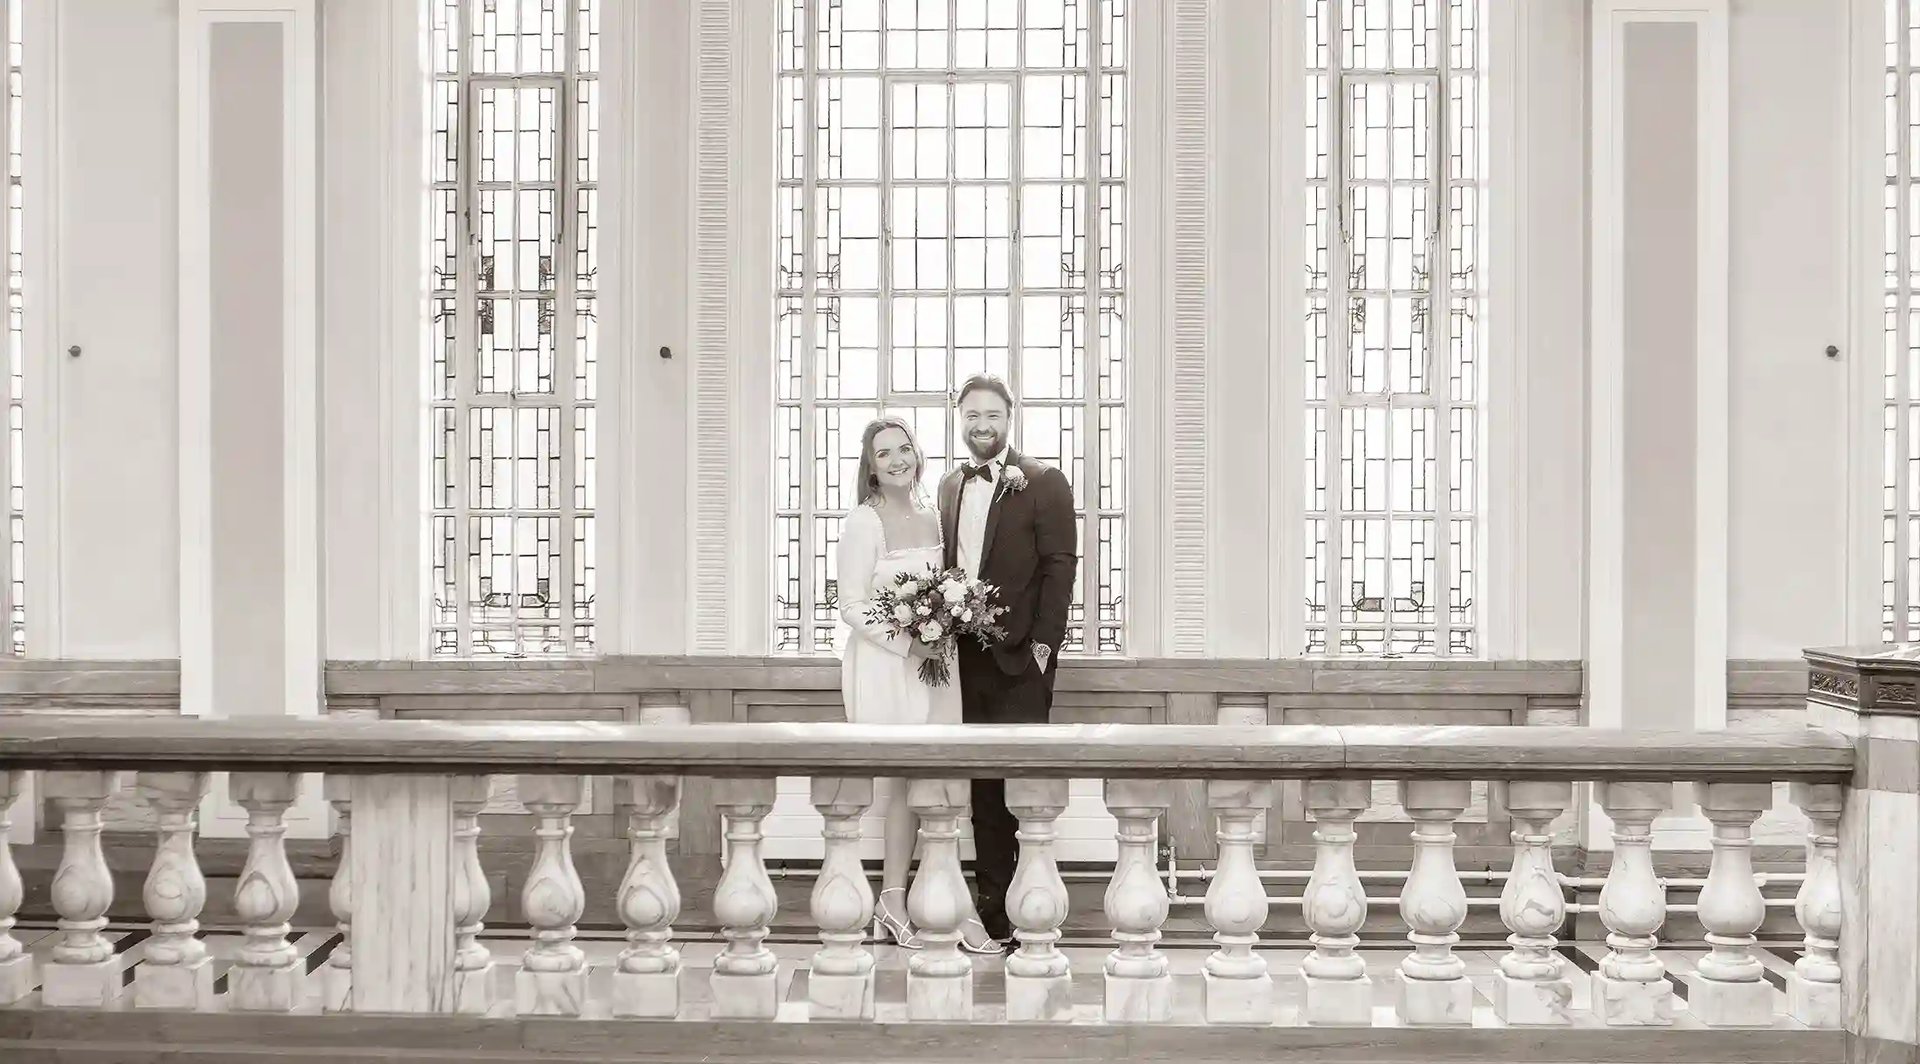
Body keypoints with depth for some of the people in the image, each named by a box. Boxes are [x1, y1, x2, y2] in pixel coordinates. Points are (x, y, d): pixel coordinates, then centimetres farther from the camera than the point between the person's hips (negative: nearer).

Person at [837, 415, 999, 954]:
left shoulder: (931, 519, 11)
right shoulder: (864, 521, -8)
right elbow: (852, 605, -11)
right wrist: (909, 643, -19)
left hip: (931, 665, 6)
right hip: (883, 666, -6)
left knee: (907, 783, 4)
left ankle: (892, 904, 12)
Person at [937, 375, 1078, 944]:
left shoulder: (1043, 482, -3)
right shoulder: (951, 485, 15)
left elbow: (1059, 567, -7)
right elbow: (949, 563, 17)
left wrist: (1043, 643, -14)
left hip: (1020, 660, -6)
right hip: (966, 658, 6)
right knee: (983, 784, 9)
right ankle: (991, 901, 15)